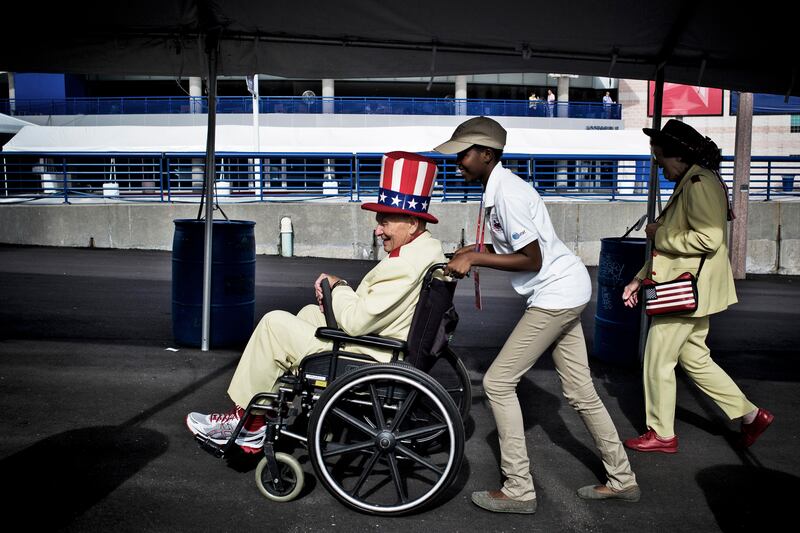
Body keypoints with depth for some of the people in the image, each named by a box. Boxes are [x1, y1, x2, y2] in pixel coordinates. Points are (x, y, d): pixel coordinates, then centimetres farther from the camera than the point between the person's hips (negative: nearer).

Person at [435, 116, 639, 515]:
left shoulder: (506, 193, -20)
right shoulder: (497, 189, 10)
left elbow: (532, 260, -22)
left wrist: (474, 258, -17)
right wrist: (477, 253, 5)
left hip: (555, 294, -10)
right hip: (565, 292, 10)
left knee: (498, 382, -6)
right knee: (580, 392, 15)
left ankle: (518, 490, 2)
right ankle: (621, 480, 27)